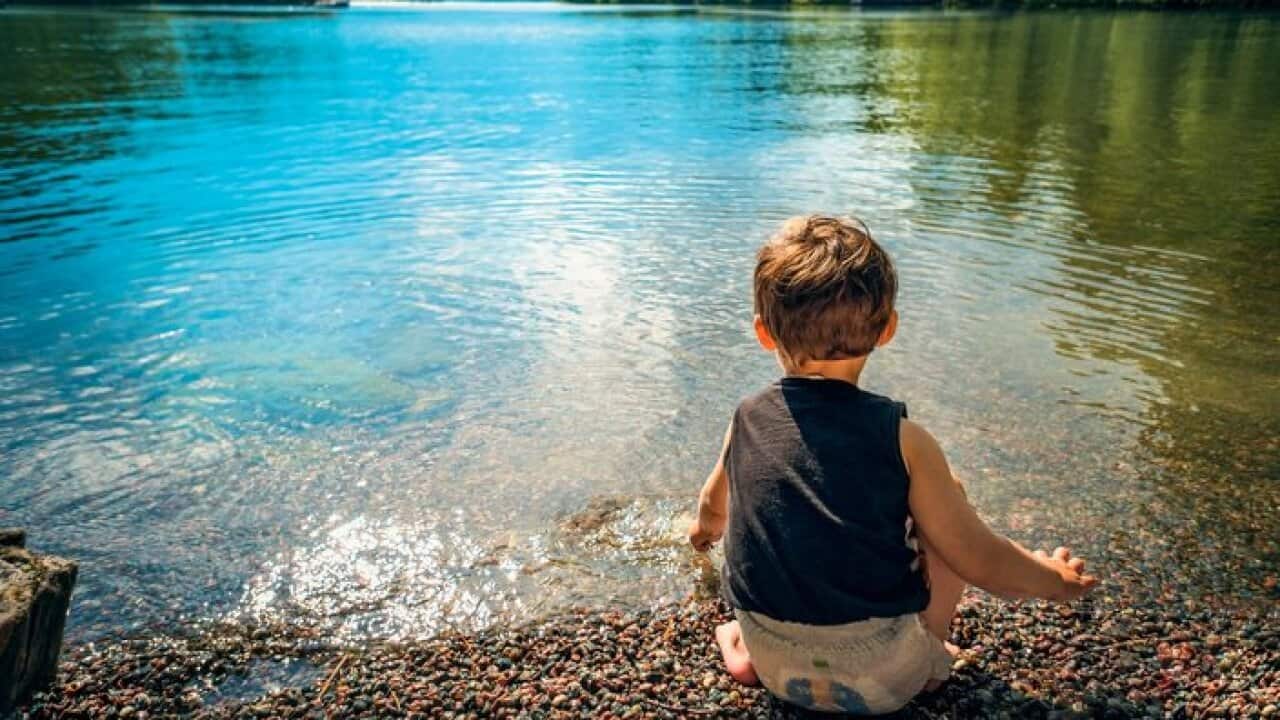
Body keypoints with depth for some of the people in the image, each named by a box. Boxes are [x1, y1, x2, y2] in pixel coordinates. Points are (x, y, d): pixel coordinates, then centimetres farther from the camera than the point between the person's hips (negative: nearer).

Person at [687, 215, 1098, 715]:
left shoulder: (747, 421, -6)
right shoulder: (901, 439, -16)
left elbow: (715, 503, 15)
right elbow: (980, 561, -10)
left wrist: (706, 526, 40)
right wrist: (1055, 581, 12)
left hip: (776, 668, 3)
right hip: (882, 679, -2)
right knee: (946, 496, 12)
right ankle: (929, 654, 19)